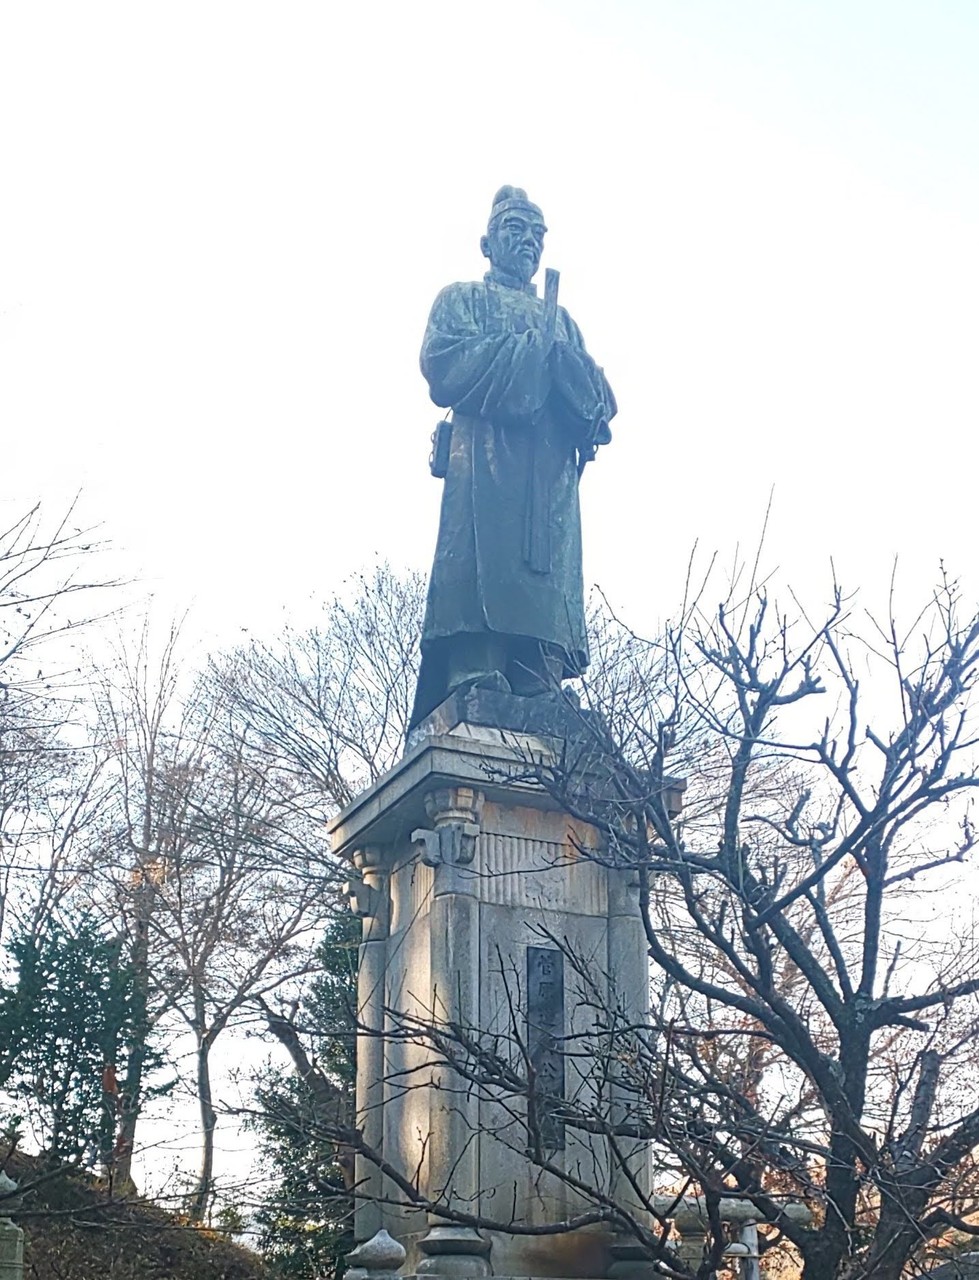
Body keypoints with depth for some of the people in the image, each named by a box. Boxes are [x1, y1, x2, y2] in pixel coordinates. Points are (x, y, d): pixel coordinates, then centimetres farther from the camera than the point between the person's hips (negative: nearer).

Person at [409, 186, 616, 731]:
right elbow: (445, 364, -2)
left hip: (552, 469, 5)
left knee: (550, 578, -9)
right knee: (481, 566, -22)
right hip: (486, 459, -4)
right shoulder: (463, 299, 20)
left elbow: (602, 400, 19)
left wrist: (563, 356, -1)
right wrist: (533, 347, -1)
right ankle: (474, 683, -30)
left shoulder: (560, 319, 33)